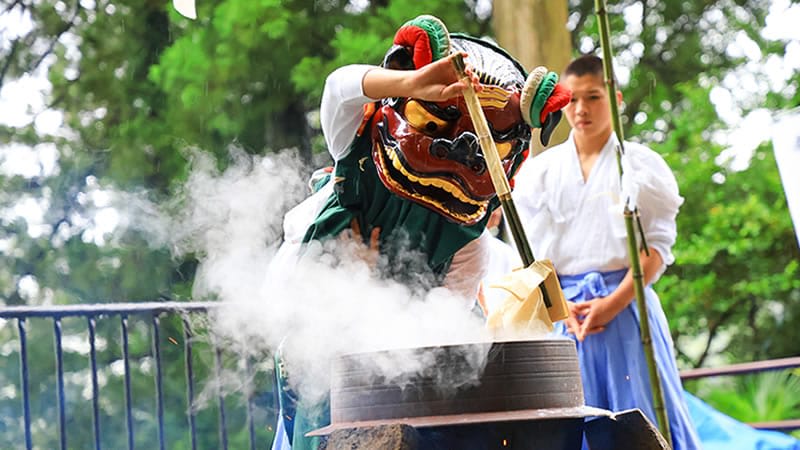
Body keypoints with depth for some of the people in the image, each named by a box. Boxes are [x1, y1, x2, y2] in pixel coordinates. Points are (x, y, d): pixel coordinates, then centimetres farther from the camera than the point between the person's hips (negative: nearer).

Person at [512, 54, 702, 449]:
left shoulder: (642, 166, 4)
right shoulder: (539, 171, 10)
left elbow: (656, 246, -3)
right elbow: (532, 253, 6)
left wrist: (613, 303, -14)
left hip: (627, 304, -2)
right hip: (563, 310, 2)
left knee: (640, 416, -3)